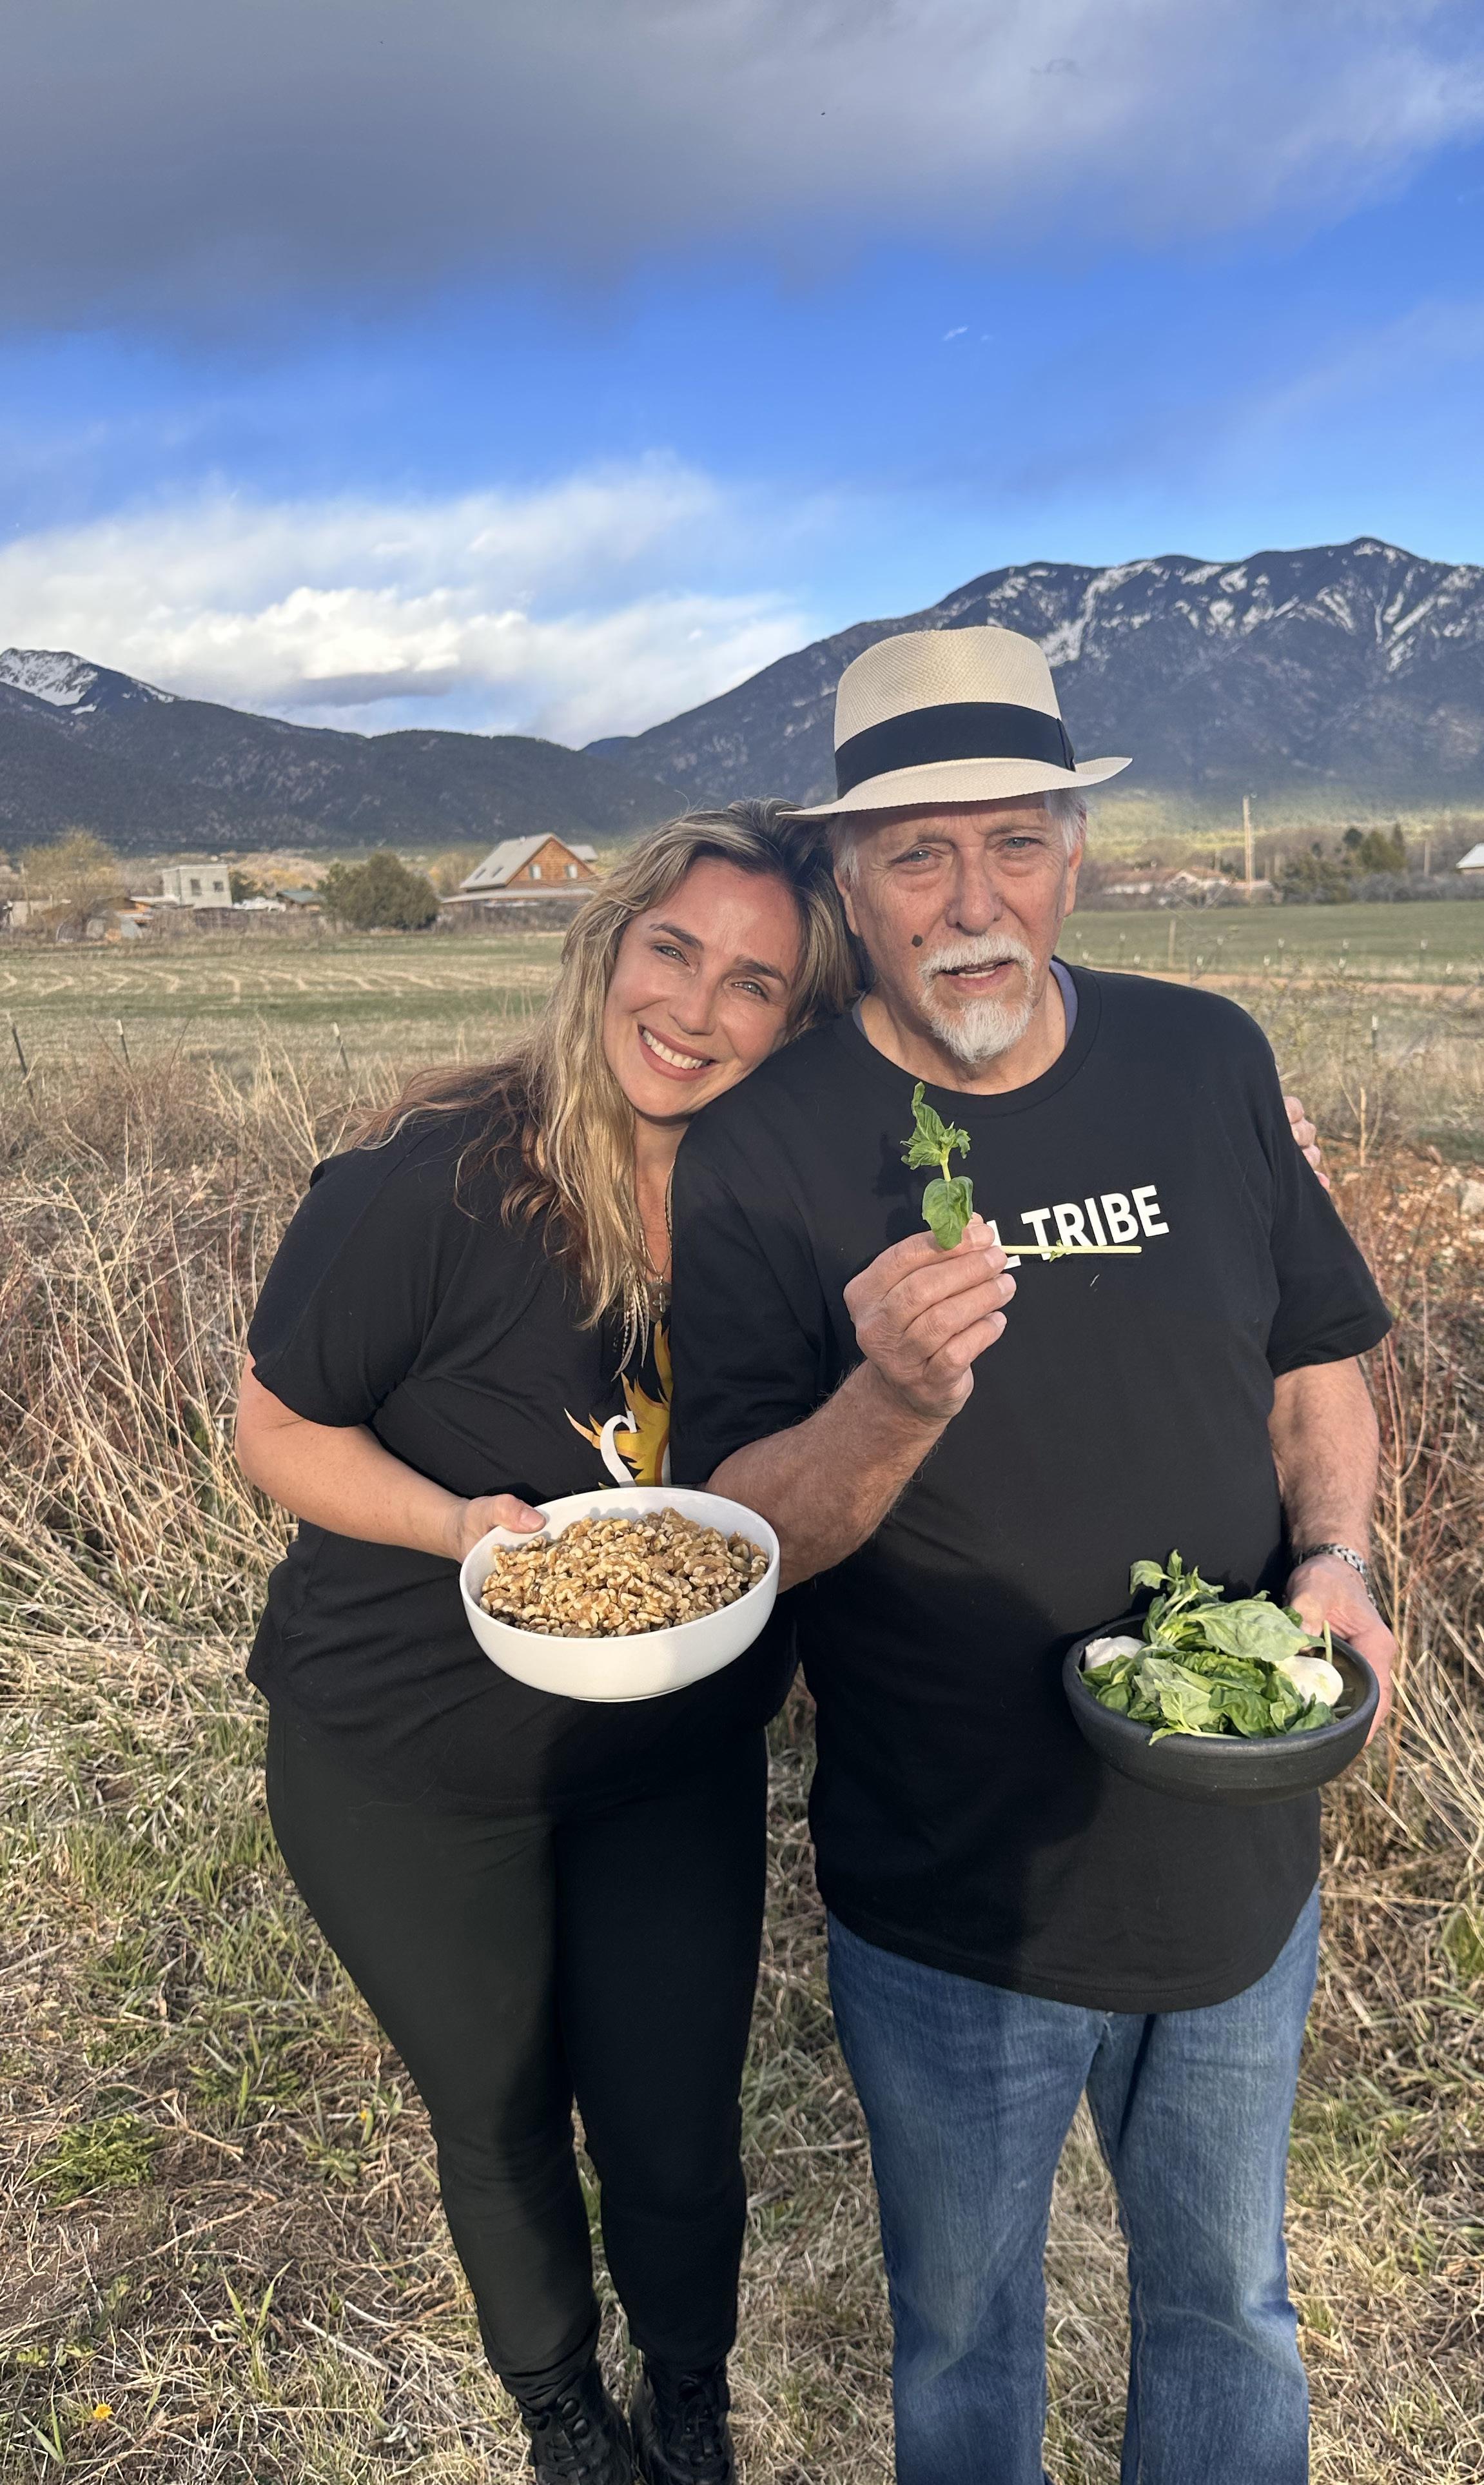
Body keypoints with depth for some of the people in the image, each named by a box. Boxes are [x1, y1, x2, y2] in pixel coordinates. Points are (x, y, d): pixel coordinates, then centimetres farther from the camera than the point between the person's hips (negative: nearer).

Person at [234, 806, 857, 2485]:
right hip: (409, 1769, -2)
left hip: (676, 1764, 3)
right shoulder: (428, 1182, -24)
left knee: (674, 2142, 15)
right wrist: (460, 1521, -29)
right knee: (500, 2128, 21)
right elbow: (280, 1429, -13)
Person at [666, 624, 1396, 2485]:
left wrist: (1335, 1556, -12)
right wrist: (894, 1400, -34)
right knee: (962, 2330, 25)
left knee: (1227, 2305, 28)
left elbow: (1316, 1356, 6)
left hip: (1238, 1854, 3)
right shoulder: (760, 1156, -17)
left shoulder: (1206, 1062, -5)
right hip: (951, 1903, -3)